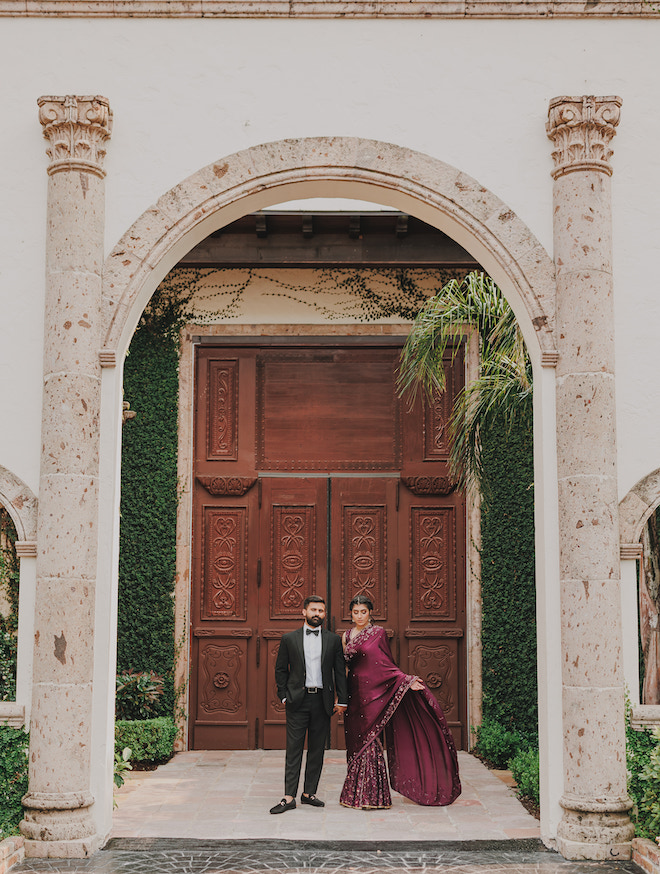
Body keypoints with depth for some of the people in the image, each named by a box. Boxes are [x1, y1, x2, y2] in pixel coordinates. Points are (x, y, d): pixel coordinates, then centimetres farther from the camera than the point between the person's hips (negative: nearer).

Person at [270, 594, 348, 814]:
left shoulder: (333, 640, 7)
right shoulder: (289, 639, 5)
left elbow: (340, 671, 8)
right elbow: (280, 670, 8)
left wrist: (341, 700, 3)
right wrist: (284, 695, -1)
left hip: (322, 701, 2)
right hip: (298, 700, -2)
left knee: (317, 750, 7)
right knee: (293, 749, -3)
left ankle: (309, 793, 17)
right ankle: (289, 797, -1)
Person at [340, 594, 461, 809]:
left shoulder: (378, 634, 0)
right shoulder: (346, 636, 12)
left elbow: (387, 666, 0)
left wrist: (407, 680, -13)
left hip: (372, 694, -4)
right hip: (354, 694, 4)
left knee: (369, 742, -6)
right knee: (355, 743, 5)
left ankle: (373, 796, 2)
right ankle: (356, 795, 13)